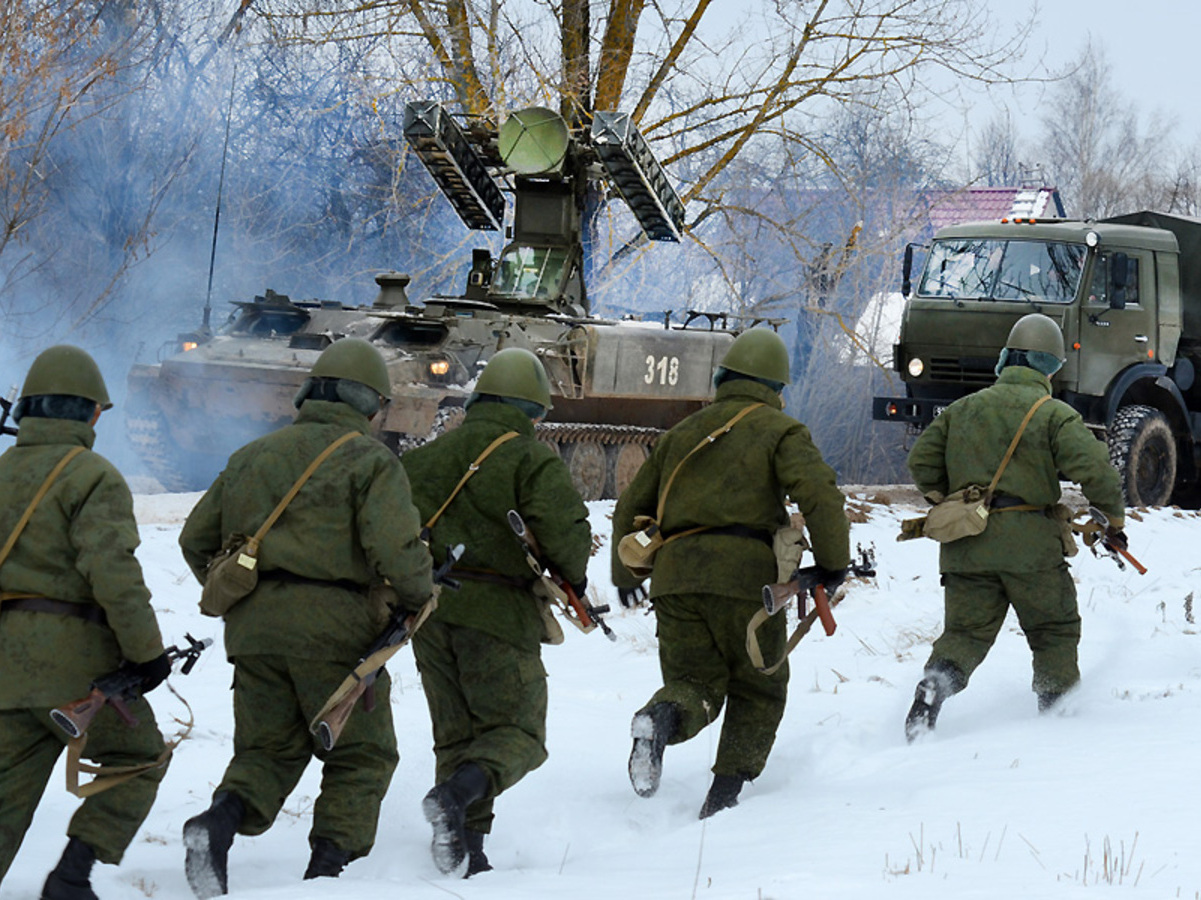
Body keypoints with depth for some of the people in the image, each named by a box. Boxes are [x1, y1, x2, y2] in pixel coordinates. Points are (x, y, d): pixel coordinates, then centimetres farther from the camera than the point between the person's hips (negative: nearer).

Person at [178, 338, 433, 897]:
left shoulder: (252, 456, 16)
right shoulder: (370, 461, -2)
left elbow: (197, 539, 18)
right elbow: (395, 549, -16)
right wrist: (417, 595, 3)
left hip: (253, 625, 5)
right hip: (333, 625, -5)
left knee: (269, 747, 14)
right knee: (360, 755, 8)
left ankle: (222, 820, -13)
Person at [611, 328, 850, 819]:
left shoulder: (682, 433, 24)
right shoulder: (781, 431, 8)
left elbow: (631, 508, 30)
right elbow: (819, 495, -9)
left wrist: (624, 575, 42)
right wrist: (833, 562, 1)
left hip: (675, 573, 3)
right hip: (745, 574, -3)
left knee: (695, 682, 9)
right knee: (758, 692, 12)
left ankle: (662, 718, -27)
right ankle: (726, 793, -2)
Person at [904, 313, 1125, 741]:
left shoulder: (964, 408, 13)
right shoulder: (1055, 414, -3)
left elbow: (922, 461, 16)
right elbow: (1094, 469, -13)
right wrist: (1114, 516, 2)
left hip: (965, 545, 4)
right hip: (1029, 543, -4)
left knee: (965, 632, 7)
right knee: (1056, 632, 13)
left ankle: (936, 682, -19)